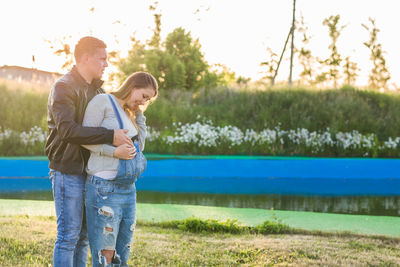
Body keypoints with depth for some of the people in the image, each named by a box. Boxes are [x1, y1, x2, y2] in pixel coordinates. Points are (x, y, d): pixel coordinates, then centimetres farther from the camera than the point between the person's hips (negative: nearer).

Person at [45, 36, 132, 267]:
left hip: (89, 171, 8)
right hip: (68, 171, -8)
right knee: (68, 235, -4)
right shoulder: (64, 87, -12)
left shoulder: (97, 90, 16)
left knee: (84, 235, 12)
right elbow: (67, 130, -26)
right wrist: (110, 136, -27)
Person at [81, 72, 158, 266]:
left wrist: (139, 115, 14)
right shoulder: (103, 101, -4)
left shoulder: (128, 113, 20)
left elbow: (139, 146, 19)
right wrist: (114, 151, -19)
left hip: (128, 189, 9)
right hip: (104, 187, -9)